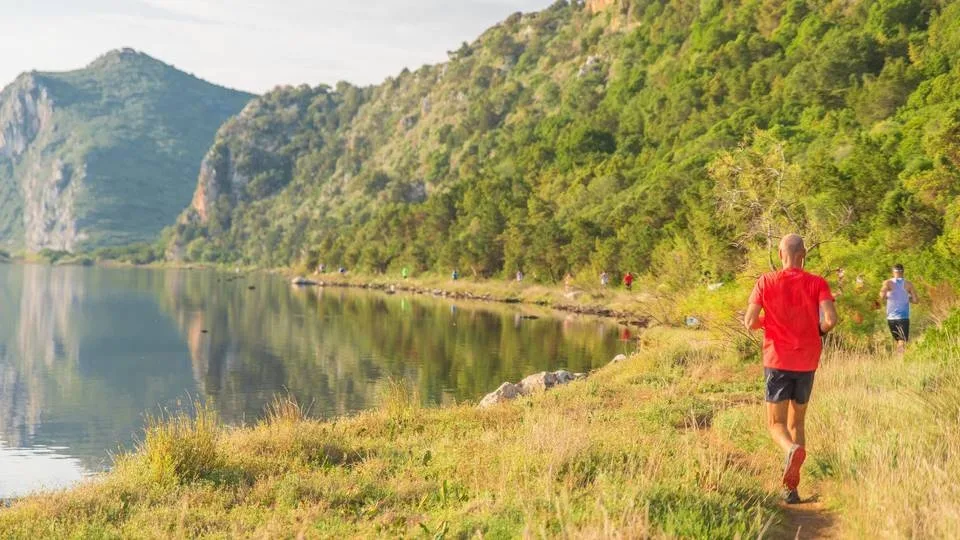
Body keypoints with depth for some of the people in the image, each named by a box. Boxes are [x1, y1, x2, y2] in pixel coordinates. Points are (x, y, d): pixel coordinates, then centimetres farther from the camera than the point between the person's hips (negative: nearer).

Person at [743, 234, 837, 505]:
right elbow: (830, 319, -15)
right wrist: (819, 329, 7)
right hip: (807, 362, 2)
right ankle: (791, 487, 13)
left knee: (776, 424, 5)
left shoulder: (766, 282, -3)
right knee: (796, 422, 16)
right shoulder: (817, 283, -2)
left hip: (777, 361, -2)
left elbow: (749, 322, -8)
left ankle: (793, 449, -30)